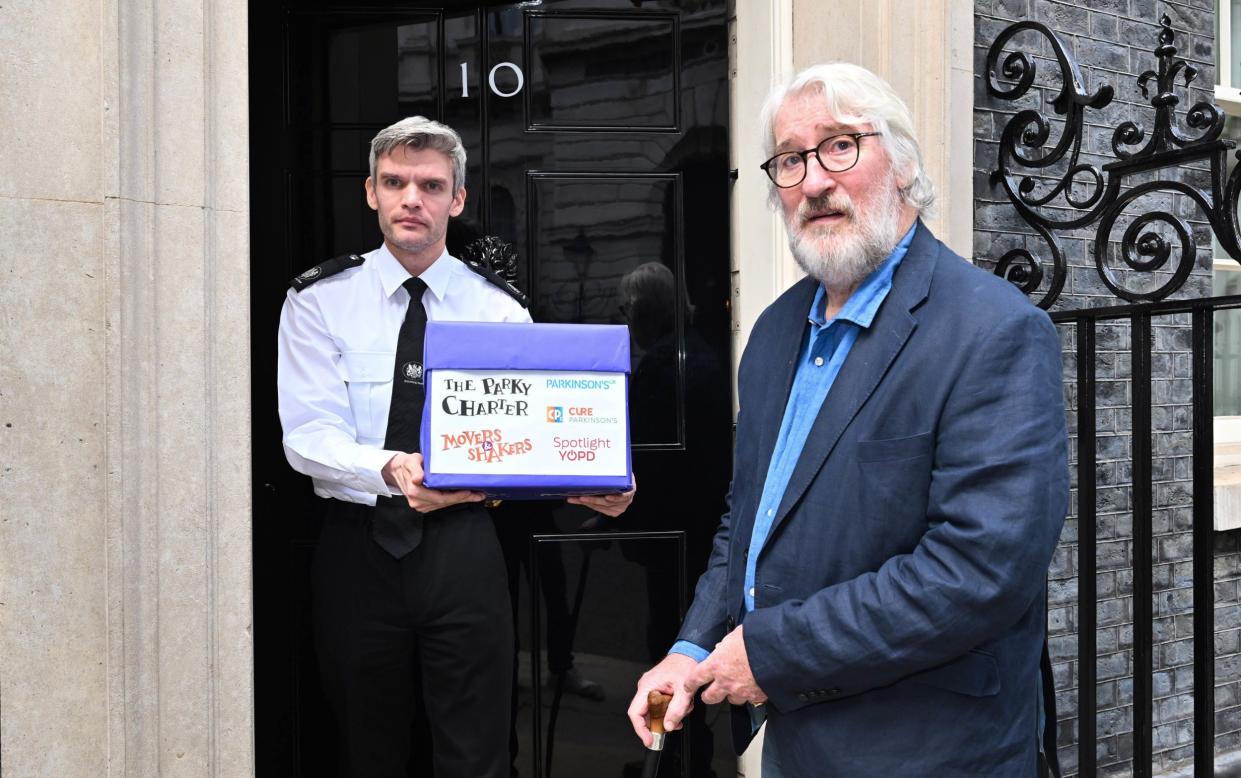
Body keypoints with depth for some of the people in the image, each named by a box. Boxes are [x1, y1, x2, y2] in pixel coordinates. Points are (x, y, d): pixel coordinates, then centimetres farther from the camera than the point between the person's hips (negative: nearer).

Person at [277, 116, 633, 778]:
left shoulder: (498, 308, 4)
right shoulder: (320, 300, -1)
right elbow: (307, 435, -12)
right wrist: (391, 469, -33)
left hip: (461, 549, 1)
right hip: (358, 545, 0)